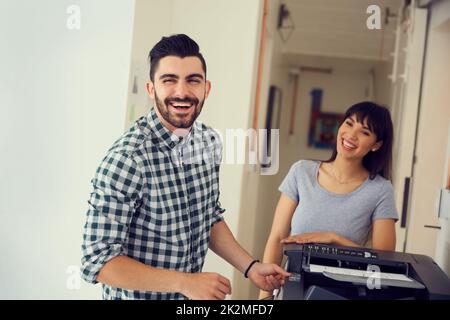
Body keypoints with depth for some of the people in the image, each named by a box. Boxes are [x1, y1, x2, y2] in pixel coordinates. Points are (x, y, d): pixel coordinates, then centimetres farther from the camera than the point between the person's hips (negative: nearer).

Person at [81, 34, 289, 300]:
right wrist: (185, 282, -28)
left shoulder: (211, 142, -5)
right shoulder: (127, 159, -26)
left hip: (193, 293, 6)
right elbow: (99, 260, -25)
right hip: (138, 294, -6)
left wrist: (251, 267, -3)